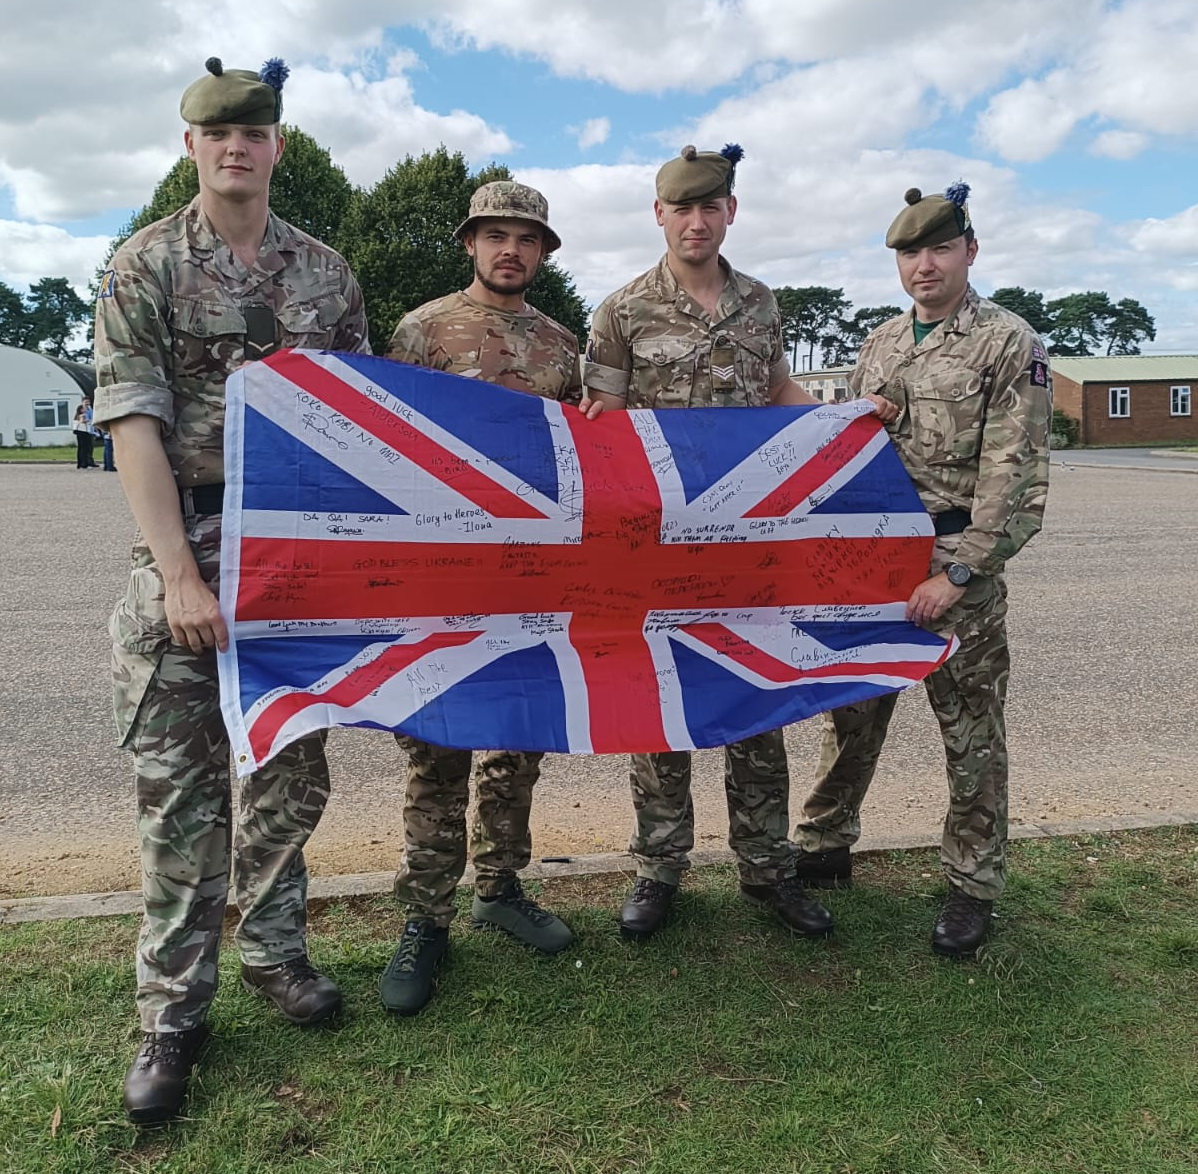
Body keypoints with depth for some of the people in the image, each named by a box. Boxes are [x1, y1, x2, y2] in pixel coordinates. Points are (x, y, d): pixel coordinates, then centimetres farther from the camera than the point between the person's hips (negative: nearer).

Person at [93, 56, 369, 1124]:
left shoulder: (326, 270, 10)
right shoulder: (144, 266, 0)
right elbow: (134, 426, -8)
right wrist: (180, 576, -17)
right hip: (188, 548, -3)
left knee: (292, 764, 10)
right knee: (180, 779, 0)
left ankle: (274, 949, 29)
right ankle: (174, 1010, 12)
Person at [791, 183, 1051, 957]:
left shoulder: (1010, 344, -6)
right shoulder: (881, 344, 12)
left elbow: (1015, 478, -12)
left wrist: (955, 575, -18)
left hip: (959, 569, -5)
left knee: (971, 733, 5)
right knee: (851, 713, 13)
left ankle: (974, 888, 20)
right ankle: (824, 847, 29)